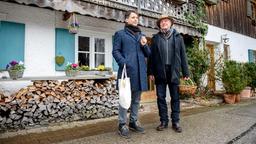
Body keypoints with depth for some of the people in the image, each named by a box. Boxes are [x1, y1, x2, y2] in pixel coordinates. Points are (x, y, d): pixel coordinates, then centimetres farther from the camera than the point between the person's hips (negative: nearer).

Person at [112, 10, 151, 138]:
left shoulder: (141, 35, 24)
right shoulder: (120, 34, 8)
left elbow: (148, 54, 21)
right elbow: (115, 51, -2)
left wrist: (144, 45, 1)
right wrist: (124, 63, -18)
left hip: (140, 71, 6)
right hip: (127, 70, -5)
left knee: (136, 99, 11)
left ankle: (133, 122, 24)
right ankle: (122, 124, 8)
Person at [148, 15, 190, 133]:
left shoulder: (178, 37, 10)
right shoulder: (155, 38, 10)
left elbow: (183, 55, 7)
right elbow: (152, 56, 6)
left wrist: (186, 72, 2)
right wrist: (151, 72, -1)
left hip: (173, 71, 0)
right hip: (160, 71, 0)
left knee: (175, 97, 5)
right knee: (160, 97, 4)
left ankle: (175, 122, 16)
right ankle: (164, 121, 16)